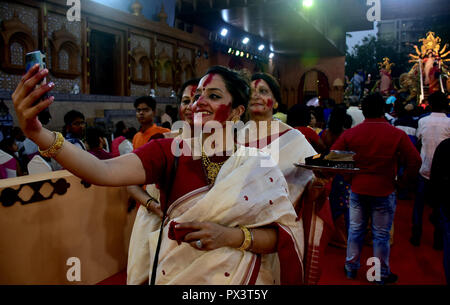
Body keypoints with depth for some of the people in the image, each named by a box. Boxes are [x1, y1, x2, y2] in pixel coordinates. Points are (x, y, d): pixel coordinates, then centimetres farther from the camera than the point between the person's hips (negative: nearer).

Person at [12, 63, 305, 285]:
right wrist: (39, 133, -42)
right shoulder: (169, 151, -11)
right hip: (172, 273, 1)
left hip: (240, 277, 0)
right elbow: (105, 172, -28)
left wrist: (229, 235, -25)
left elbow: (285, 234, -10)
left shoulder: (258, 164, -9)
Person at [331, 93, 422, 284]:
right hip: (384, 191, -2)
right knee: (381, 234, 10)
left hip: (357, 189, 2)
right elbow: (415, 161, -10)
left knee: (355, 230, 15)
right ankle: (382, 275, 25)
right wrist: (402, 181, 2)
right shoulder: (397, 134, -11)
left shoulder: (350, 133, -6)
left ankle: (351, 268, 29)